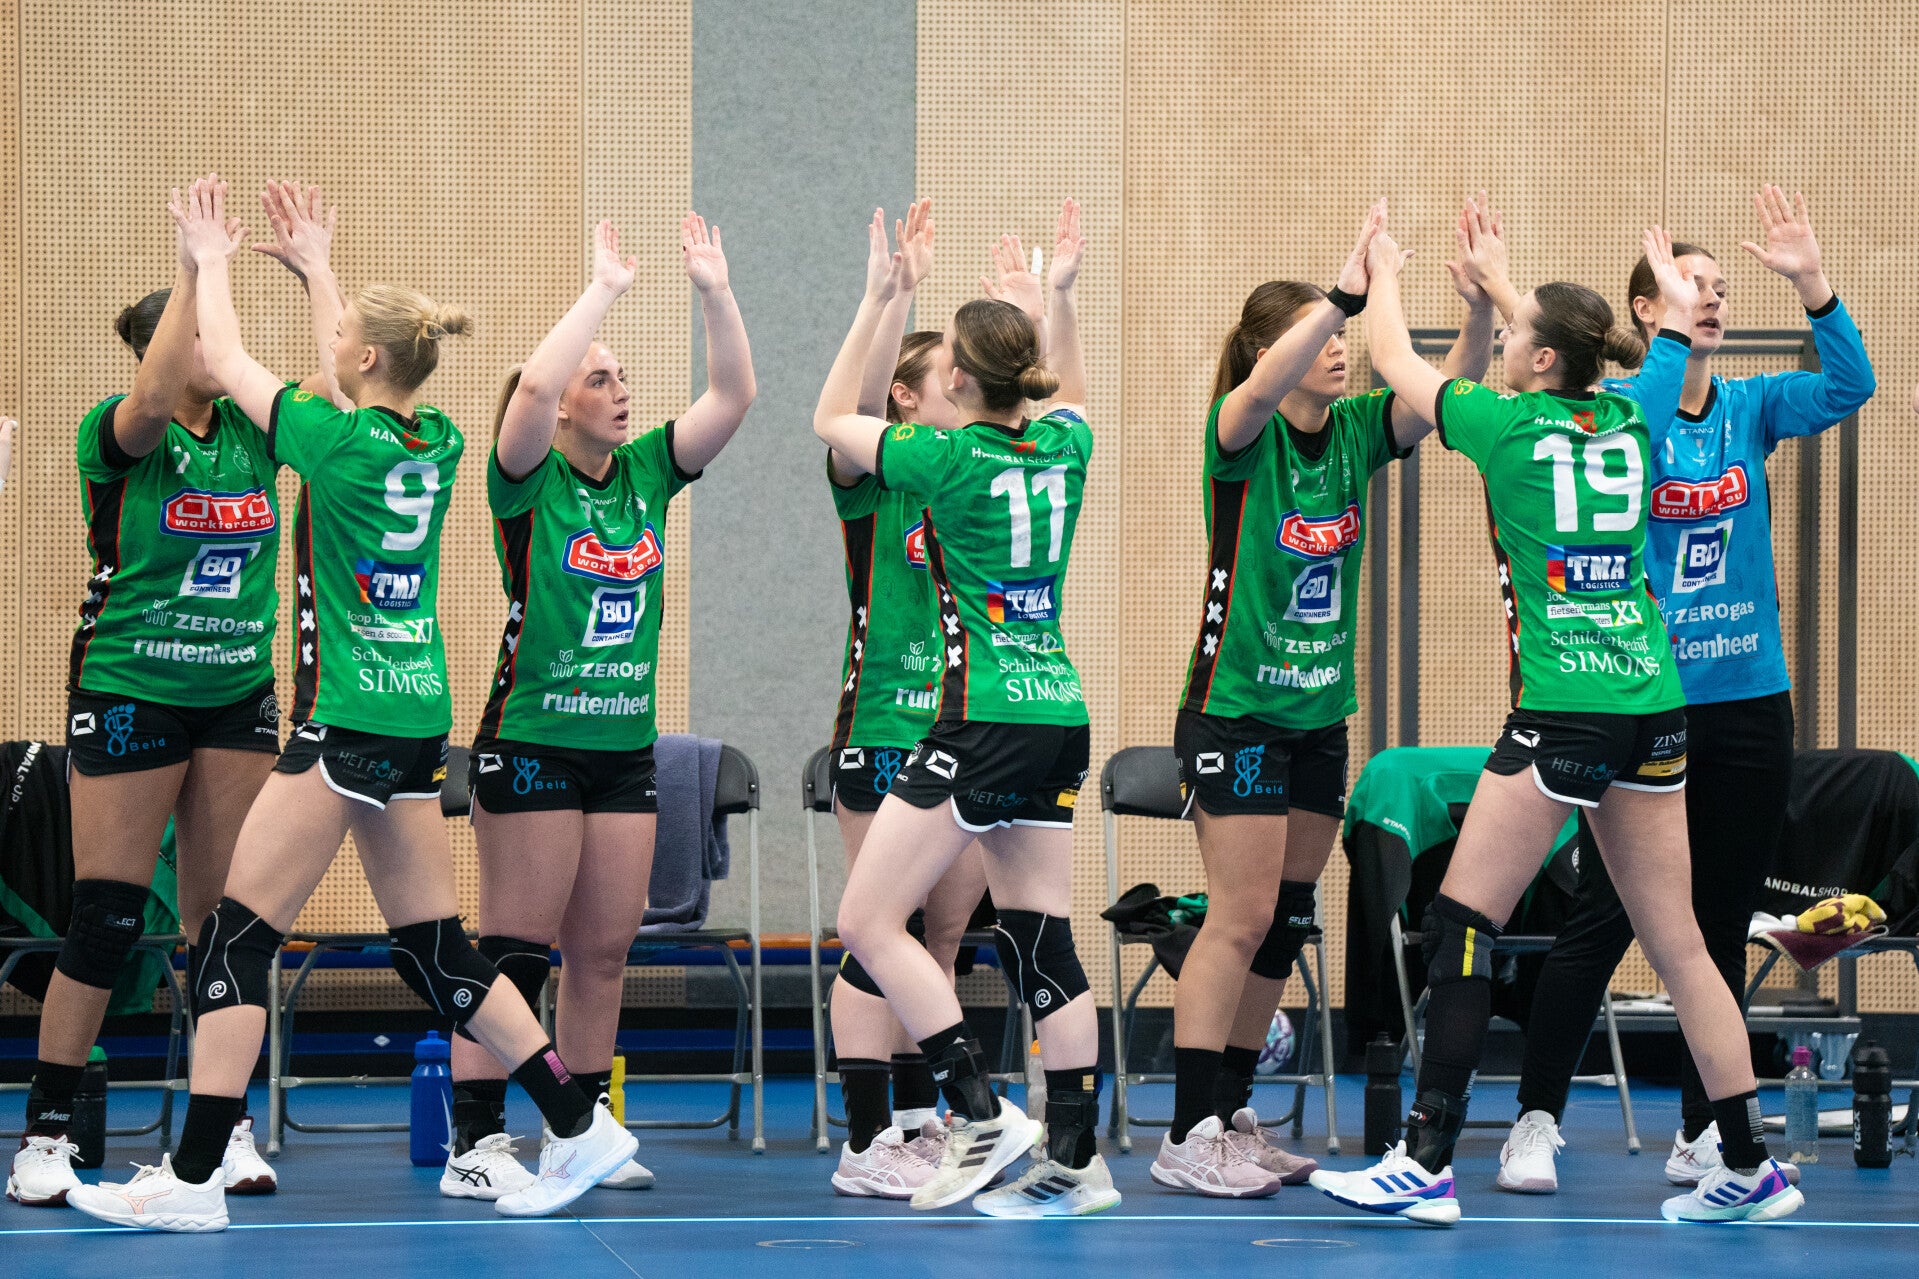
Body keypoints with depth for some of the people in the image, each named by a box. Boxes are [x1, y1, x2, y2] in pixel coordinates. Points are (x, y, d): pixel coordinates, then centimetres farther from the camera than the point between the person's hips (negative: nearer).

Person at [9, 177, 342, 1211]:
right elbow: (153, 402, -29)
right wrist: (191, 268, -29)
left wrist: (315, 268, -7)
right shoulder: (119, 433, -8)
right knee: (105, 921, -6)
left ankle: (224, 1126, 13)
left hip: (238, 696, 5)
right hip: (129, 691, -5)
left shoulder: (254, 430, 7)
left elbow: (338, 381, -5)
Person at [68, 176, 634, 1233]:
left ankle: (191, 1178, -6)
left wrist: (211, 260, 17)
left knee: (236, 937, -4)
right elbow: (370, 373, 28)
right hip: (420, 719, 8)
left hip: (347, 725, -8)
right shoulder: (438, 444, 5)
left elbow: (226, 363, 1)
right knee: (433, 949, 14)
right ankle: (579, 1129, 13)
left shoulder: (336, 441, -14)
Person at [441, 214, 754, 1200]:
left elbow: (732, 394, 4)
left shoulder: (646, 472, 10)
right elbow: (532, 387, -27)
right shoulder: (528, 480, -7)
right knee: (513, 950, -6)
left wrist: (713, 290, -7)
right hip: (533, 738, -6)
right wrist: (606, 288, -23)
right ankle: (474, 1147, -5)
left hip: (627, 742, 6)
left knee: (603, 952, 9)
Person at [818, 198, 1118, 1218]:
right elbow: (1068, 396, 33)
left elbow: (831, 419, 6)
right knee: (1042, 944, 8)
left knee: (868, 922, -3)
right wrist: (1060, 295, 33)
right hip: (1059, 715, 7)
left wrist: (884, 295, 6)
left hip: (984, 720, -7)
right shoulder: (1064, 447, 6)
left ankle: (982, 1118, -9)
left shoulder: (951, 460, -11)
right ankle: (1075, 1161, 6)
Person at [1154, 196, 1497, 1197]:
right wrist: (1346, 293, -45)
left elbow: (1450, 389, -7)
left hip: (1320, 713, 7)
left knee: (1285, 922, 9)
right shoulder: (1241, 436, -12)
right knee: (1241, 917, -10)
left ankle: (1231, 1118, 17)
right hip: (1237, 710, -7)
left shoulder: (1355, 432, 5)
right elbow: (1265, 387, -35)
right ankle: (1187, 1135, -6)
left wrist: (1481, 306, -25)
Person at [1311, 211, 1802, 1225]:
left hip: (1566, 711, -7)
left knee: (1460, 926, -2)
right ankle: (1751, 1170, 10)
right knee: (1675, 943, 9)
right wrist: (1493, 276, 44)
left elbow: (1393, 361, 11)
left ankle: (1426, 1166, -6)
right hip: (1653, 698, 7)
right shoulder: (1627, 419, 10)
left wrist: (1384, 275, 30)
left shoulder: (1505, 424, -5)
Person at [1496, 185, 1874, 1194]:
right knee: (1605, 918, -5)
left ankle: (1702, 1138, 16)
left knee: (1721, 922, 9)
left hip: (1750, 702, 4)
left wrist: (1810, 282, -22)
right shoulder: (1617, 410, -4)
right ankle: (1536, 1122, 4)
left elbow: (1848, 387, -9)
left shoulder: (1750, 407, 7)